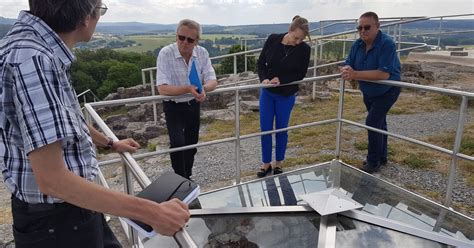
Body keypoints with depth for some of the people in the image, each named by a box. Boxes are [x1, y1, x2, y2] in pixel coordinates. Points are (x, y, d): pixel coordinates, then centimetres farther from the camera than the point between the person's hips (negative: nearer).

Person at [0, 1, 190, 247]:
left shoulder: (41, 50, 2)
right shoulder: (32, 58, -29)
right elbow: (52, 179, -31)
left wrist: (111, 143, 31)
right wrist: (152, 212, -31)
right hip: (55, 220, -8)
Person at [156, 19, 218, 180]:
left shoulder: (202, 53, -10)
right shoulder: (165, 54, -22)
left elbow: (212, 81, -12)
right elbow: (162, 88, -28)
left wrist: (203, 88, -36)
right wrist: (188, 89, -41)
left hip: (194, 105, 4)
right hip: (173, 106, -4)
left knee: (191, 144, 15)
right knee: (178, 142, -21)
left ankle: (187, 177, 37)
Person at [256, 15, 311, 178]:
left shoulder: (304, 49, -13)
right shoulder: (273, 39, -10)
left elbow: (301, 74, -8)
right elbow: (261, 63, -3)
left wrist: (281, 79, -23)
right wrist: (263, 78, -21)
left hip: (286, 95, -1)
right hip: (267, 92, 2)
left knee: (281, 129, 9)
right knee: (265, 129, 5)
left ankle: (279, 163, 27)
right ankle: (266, 163, 21)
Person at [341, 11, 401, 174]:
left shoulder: (387, 44, -31)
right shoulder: (358, 44, -10)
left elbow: (384, 74, -40)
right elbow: (348, 65, -12)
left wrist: (356, 74, -46)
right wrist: (347, 71, -37)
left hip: (387, 91, -7)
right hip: (369, 92, 7)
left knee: (373, 122, -15)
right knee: (378, 123, 19)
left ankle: (374, 162, 1)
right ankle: (381, 157, 36)